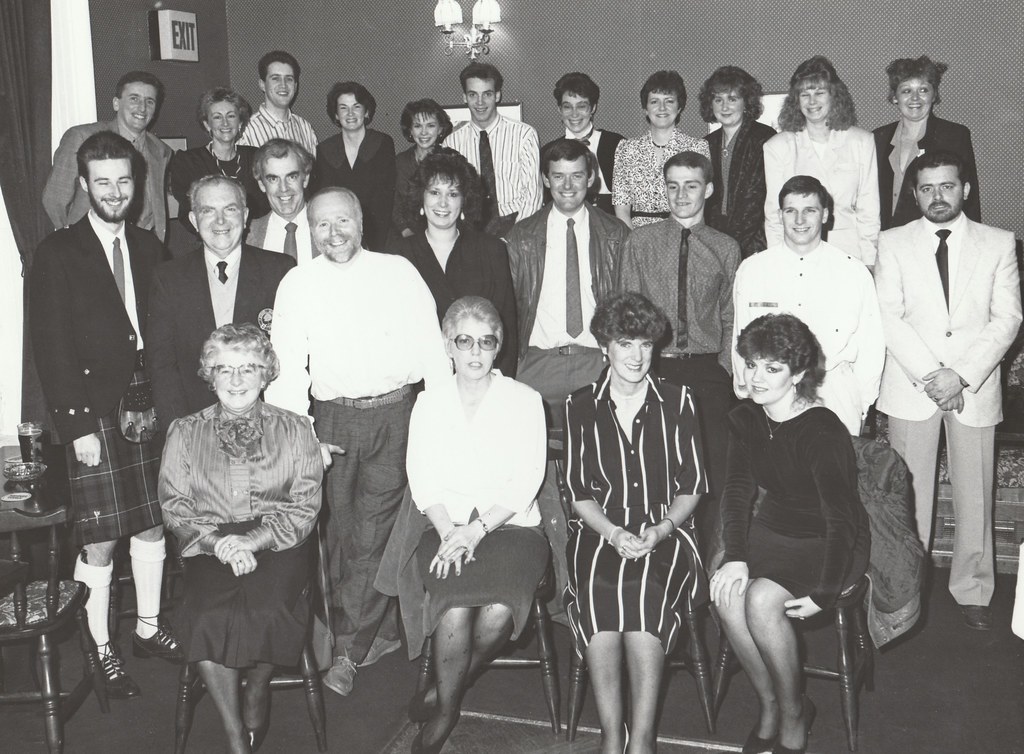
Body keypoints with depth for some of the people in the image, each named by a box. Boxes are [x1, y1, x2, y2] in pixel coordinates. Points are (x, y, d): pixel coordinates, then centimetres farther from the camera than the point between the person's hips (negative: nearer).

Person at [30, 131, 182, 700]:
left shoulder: (150, 248, 10)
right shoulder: (57, 255, -4)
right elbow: (51, 349, -7)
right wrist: (79, 425, -12)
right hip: (93, 414, -4)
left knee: (153, 526, 13)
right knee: (99, 542, 1)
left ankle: (149, 628, 31)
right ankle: (102, 649, 17)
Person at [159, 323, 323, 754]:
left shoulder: (294, 430, 11)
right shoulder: (185, 432, 14)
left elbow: (304, 508, 2)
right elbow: (174, 508, 6)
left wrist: (251, 540, -14)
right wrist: (218, 543, -13)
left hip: (278, 545, -1)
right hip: (208, 548, 1)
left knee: (269, 609, -31)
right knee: (209, 616, -29)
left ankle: (257, 693, 1)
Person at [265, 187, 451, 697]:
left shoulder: (398, 272, 6)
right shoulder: (297, 284, 7)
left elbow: (431, 348, 5)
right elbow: (289, 366, 3)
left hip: (395, 412, -1)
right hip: (332, 418, 2)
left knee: (373, 531, -4)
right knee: (340, 530, 5)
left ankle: (348, 649, 6)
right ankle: (375, 632, 21)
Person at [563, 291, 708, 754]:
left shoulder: (676, 402, 8)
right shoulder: (581, 406, 9)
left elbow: (692, 487, 8)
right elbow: (578, 492, 7)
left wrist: (660, 530, -9)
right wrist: (614, 533, -11)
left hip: (664, 531, 0)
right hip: (600, 531, 1)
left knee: (644, 592, -31)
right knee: (598, 590, -30)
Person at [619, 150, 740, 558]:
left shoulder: (726, 248, 10)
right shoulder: (640, 241, 8)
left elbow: (732, 319, 11)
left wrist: (724, 367, 0)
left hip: (709, 371, 1)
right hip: (653, 368, 0)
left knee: (714, 472, -1)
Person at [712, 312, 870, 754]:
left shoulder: (823, 432, -23)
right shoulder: (744, 420, -1)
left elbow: (840, 518, -22)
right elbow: (738, 492, 0)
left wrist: (822, 594, -21)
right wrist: (735, 558, -14)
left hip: (830, 545, -6)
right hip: (772, 531, 6)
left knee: (761, 599, -30)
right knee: (727, 594, -23)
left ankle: (793, 718, -4)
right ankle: (769, 706, 0)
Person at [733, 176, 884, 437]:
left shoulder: (854, 272, 3)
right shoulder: (751, 270, 4)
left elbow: (871, 345, 5)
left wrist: (860, 407, 3)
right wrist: (747, 394, 8)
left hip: (837, 396, 0)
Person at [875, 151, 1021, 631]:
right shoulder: (893, 243, 6)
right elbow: (889, 317, -2)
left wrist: (961, 375, -11)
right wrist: (929, 375, -13)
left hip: (974, 386, 1)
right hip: (910, 387, 0)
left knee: (975, 493, 6)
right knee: (908, 494, 2)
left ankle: (972, 589, 20)